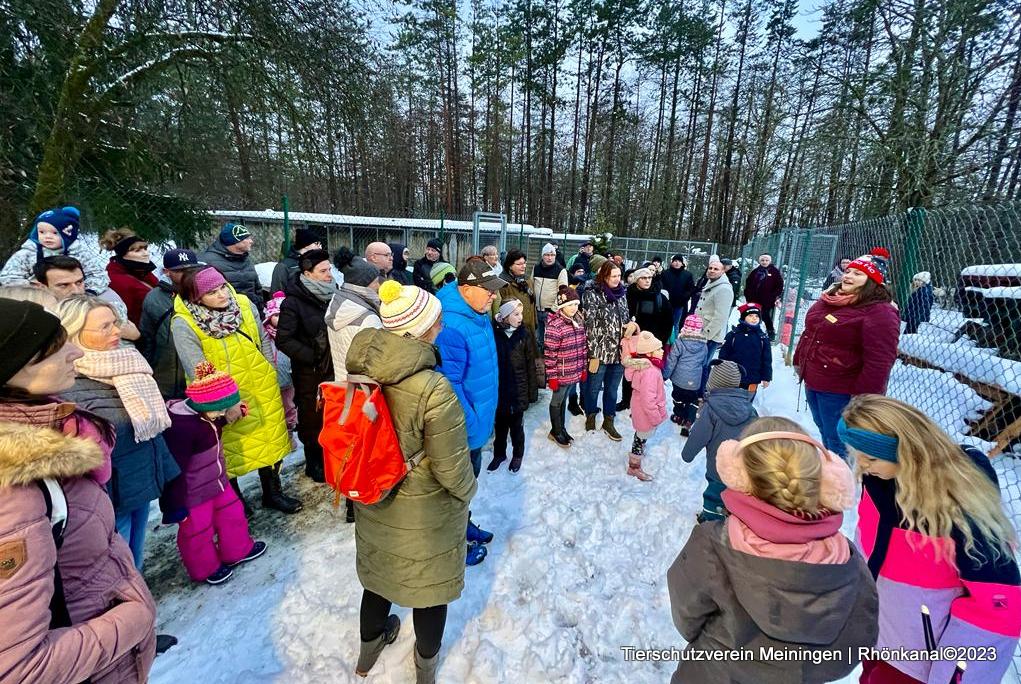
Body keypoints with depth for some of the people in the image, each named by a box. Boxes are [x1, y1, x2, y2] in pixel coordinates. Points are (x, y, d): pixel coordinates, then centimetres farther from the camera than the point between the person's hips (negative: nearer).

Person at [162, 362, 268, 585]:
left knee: (232, 513, 21)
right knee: (197, 533, 14)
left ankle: (238, 551, 44)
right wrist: (176, 506, -19)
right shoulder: (180, 427, -34)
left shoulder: (200, 413, -7)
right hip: (193, 495, -9)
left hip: (217, 482, 9)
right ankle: (206, 569, 38)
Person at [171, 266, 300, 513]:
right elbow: (198, 370, -19)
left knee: (271, 441, 14)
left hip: (263, 392, 4)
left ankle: (273, 492, 35)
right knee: (230, 452, 13)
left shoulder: (244, 304, -6)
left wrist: (270, 376, 9)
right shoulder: (183, 324, -17)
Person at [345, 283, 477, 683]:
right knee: (430, 580, 22)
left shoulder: (362, 367, -15)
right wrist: (468, 489, -3)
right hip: (425, 507, -5)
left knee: (379, 568, 29)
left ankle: (368, 649, 57)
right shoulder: (433, 388, -34)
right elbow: (451, 467, -24)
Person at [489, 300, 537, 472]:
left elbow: (530, 364, -4)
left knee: (516, 426, 16)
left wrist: (533, 390, -4)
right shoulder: (494, 332, -11)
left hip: (518, 390, 0)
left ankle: (517, 455, 38)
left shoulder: (523, 334, -8)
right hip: (498, 389, 0)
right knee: (500, 425, 18)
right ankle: (499, 454, 39)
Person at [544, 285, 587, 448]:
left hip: (575, 372, 7)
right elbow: (549, 352, -19)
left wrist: (583, 368, 13)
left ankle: (561, 429, 38)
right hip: (561, 374, -7)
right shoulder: (554, 324, -20)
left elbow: (583, 347, 12)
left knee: (563, 400, 22)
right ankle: (556, 432, 30)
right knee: (557, 402, 12)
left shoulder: (578, 321, 4)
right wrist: (552, 376, -16)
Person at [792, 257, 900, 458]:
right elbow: (810, 333, 20)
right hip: (812, 383, 8)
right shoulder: (828, 300, 7)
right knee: (826, 434, 24)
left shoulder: (879, 313, -19)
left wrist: (863, 396, -24)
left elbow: (878, 361, -23)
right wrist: (799, 360, 22)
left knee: (838, 443, 4)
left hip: (840, 391, -8)